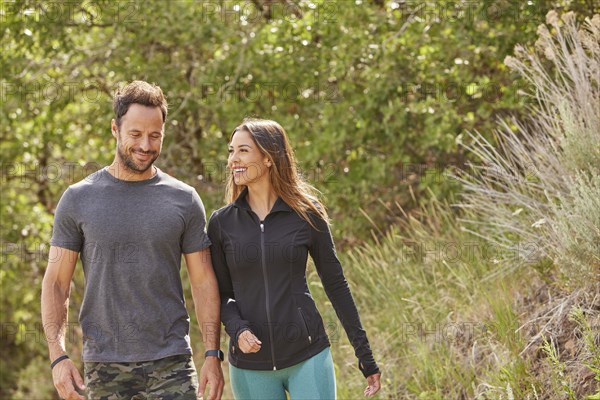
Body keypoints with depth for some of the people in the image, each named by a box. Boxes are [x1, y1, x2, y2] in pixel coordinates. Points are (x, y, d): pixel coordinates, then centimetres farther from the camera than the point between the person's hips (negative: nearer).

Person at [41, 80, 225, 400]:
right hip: (104, 368, 0)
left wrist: (212, 355, -3)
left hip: (171, 363, 0)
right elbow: (56, 284, 2)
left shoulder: (183, 200, 4)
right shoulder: (78, 199, 2)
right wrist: (58, 356, -9)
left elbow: (203, 282, 5)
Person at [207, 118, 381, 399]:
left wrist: (364, 354, 4)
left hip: (307, 357, -2)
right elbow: (222, 293, 8)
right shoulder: (222, 222, 3)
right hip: (250, 364, 2)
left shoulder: (306, 213, -1)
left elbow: (335, 283, 4)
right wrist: (237, 329, -13)